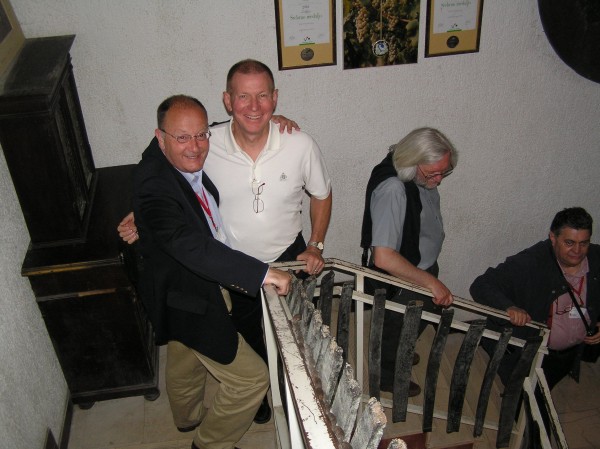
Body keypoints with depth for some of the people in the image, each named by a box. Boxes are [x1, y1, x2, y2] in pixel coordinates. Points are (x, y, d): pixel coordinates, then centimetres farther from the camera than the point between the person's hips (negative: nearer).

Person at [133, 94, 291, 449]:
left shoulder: (184, 155, -8)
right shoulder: (154, 186, -34)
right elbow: (192, 247, -46)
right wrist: (264, 273, -43)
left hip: (199, 284, 9)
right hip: (188, 301, -9)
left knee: (186, 361, 33)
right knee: (251, 378, 1)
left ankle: (189, 416, 62)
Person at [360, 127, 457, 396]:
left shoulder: (424, 176, -10)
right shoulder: (392, 190, -39)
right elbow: (384, 257, -43)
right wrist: (431, 282, -36)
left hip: (423, 268, 8)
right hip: (398, 282, -8)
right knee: (396, 326, 19)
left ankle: (397, 353, 62)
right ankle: (387, 376, 47)